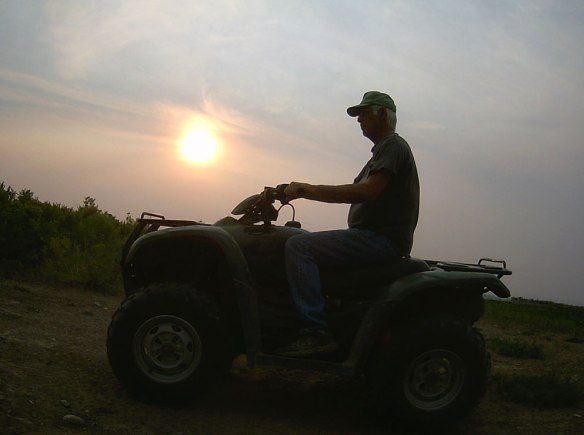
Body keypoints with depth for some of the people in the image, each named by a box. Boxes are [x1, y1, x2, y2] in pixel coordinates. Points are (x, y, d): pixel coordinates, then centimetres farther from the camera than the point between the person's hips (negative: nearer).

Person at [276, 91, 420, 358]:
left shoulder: (394, 146, -6)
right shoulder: (382, 151, 27)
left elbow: (368, 191, -22)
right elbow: (354, 194, 22)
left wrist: (310, 189, -20)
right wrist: (305, 192, 13)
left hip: (382, 238, -11)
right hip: (374, 237, 11)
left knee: (298, 245, -21)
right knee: (307, 245, 17)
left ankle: (316, 332, -27)